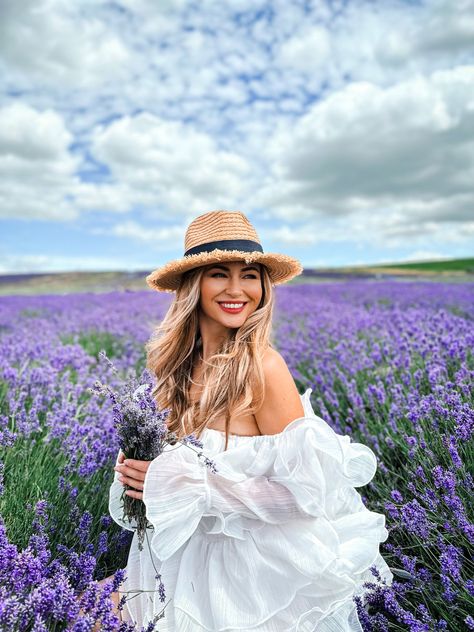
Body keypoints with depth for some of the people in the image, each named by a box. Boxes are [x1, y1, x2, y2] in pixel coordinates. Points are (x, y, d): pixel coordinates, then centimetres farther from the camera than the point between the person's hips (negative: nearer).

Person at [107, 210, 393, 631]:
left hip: (256, 562, -4)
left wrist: (192, 487, -25)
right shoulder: (185, 358, -7)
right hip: (195, 549, 5)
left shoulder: (261, 365, -26)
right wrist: (140, 462, -11)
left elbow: (303, 489, -23)